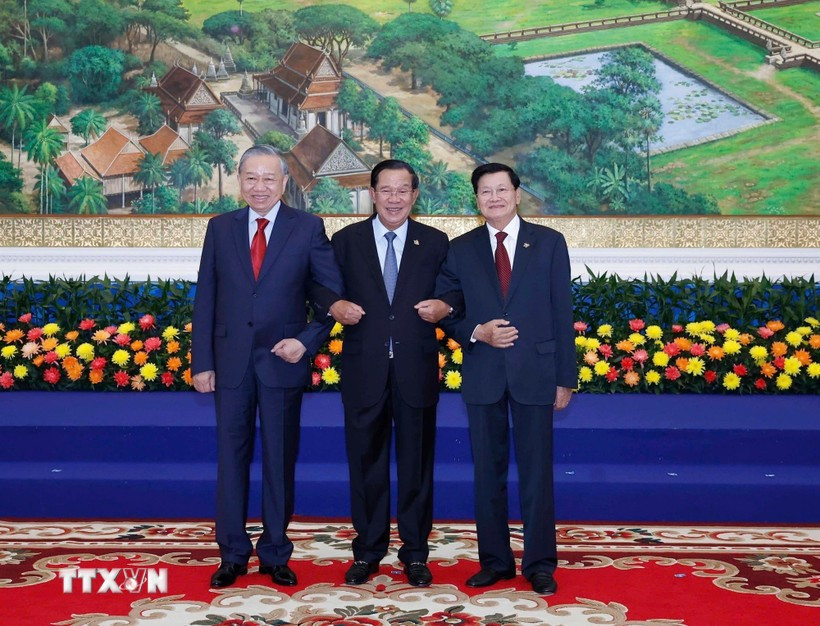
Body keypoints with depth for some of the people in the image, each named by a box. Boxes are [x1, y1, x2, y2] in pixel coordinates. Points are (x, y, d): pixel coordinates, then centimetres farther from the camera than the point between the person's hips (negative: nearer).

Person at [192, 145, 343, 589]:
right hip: (232, 361, 2)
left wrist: (307, 341, -11)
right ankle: (232, 555, 19)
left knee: (280, 460, 7)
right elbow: (205, 299, 4)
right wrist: (202, 362, -1)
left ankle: (275, 555, 20)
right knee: (231, 458, 7)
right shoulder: (220, 228, 5)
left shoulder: (308, 228, -1)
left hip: (283, 361, -1)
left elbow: (333, 292, 0)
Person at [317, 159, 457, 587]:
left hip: (417, 370, 0)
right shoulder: (346, 240, 5)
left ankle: (415, 553, 20)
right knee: (366, 462, 9)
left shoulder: (436, 243, 5)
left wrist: (444, 307, -15)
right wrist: (336, 307, -16)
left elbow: (454, 295, 6)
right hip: (364, 370, 0)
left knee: (416, 463, 8)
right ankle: (368, 550, 22)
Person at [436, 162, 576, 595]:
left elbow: (561, 313, 1)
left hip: (534, 372, -2)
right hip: (483, 375, 2)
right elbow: (446, 311, 7)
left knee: (536, 473, 4)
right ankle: (495, 561, 21)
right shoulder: (460, 249, 7)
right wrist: (476, 332, -13)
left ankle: (540, 565, 15)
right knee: (488, 472, 9)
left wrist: (565, 377, -2)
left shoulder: (549, 242, 3)